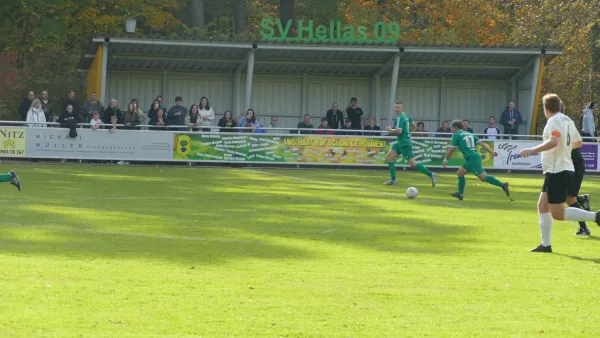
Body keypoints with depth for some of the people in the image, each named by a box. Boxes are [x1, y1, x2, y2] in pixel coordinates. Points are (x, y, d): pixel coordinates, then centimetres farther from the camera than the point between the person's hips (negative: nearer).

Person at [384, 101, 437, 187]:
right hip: (400, 143, 10)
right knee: (388, 158, 9)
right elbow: (413, 125, 24)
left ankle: (431, 175, -6)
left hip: (405, 144, -10)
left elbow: (398, 131, -26)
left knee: (413, 164, -9)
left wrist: (391, 130, -9)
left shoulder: (400, 117, -17)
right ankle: (393, 179, 13)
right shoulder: (406, 116, 11)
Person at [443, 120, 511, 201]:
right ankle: (460, 194, 26)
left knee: (483, 177, -17)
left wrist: (446, 160, 15)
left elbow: (451, 149, 1)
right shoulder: (469, 134, 22)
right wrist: (491, 151, 5)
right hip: (475, 157, 9)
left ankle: (502, 185, -28)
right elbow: (482, 143, 12)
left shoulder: (456, 135, 2)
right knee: (460, 173, 21)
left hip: (472, 158, -9)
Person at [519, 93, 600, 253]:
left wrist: (532, 150, -28)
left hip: (558, 172, -9)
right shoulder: (567, 121, 12)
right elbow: (578, 142, 24)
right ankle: (546, 244, 12)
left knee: (557, 213, -9)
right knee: (543, 206, 13)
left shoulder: (554, 121, -15)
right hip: (565, 169, 9)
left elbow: (553, 141, -31)